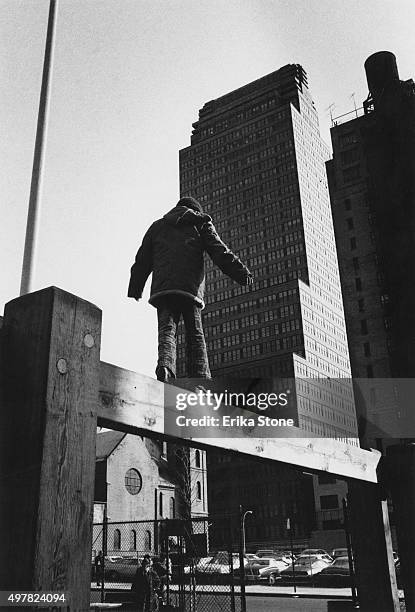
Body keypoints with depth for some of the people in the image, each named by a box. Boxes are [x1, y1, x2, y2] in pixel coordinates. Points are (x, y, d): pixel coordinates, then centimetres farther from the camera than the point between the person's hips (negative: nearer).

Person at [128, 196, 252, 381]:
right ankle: (200, 378, -7)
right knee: (195, 334, 2)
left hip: (162, 288, 2)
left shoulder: (158, 226, 26)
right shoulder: (200, 223, 18)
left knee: (166, 330, -3)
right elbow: (220, 252, 3)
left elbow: (142, 261, 25)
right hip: (191, 287, -2)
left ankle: (165, 364, -29)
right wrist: (241, 273, -2)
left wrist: (135, 289, 30)